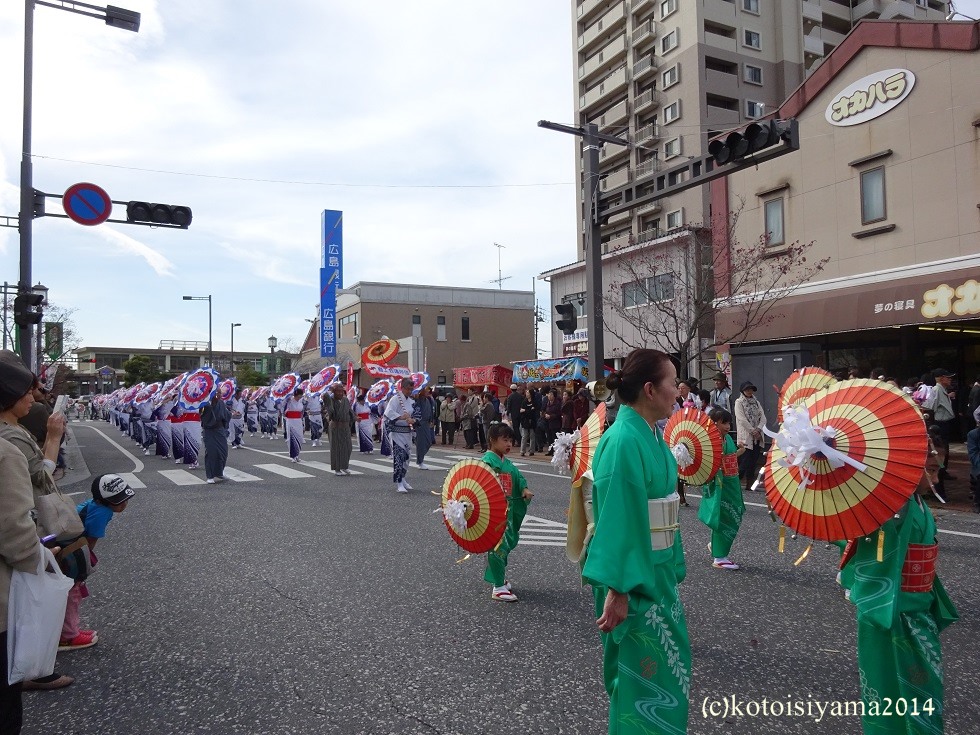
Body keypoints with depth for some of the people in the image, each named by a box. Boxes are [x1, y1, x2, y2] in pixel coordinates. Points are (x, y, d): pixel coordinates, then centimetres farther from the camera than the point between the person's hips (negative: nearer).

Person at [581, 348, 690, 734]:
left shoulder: (650, 434, 5)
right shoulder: (624, 441, -24)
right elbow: (617, 519, -26)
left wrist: (671, 564, 18)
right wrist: (618, 589, -25)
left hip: (656, 566, 9)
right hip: (631, 570, -9)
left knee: (668, 659, 22)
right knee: (645, 671, 6)